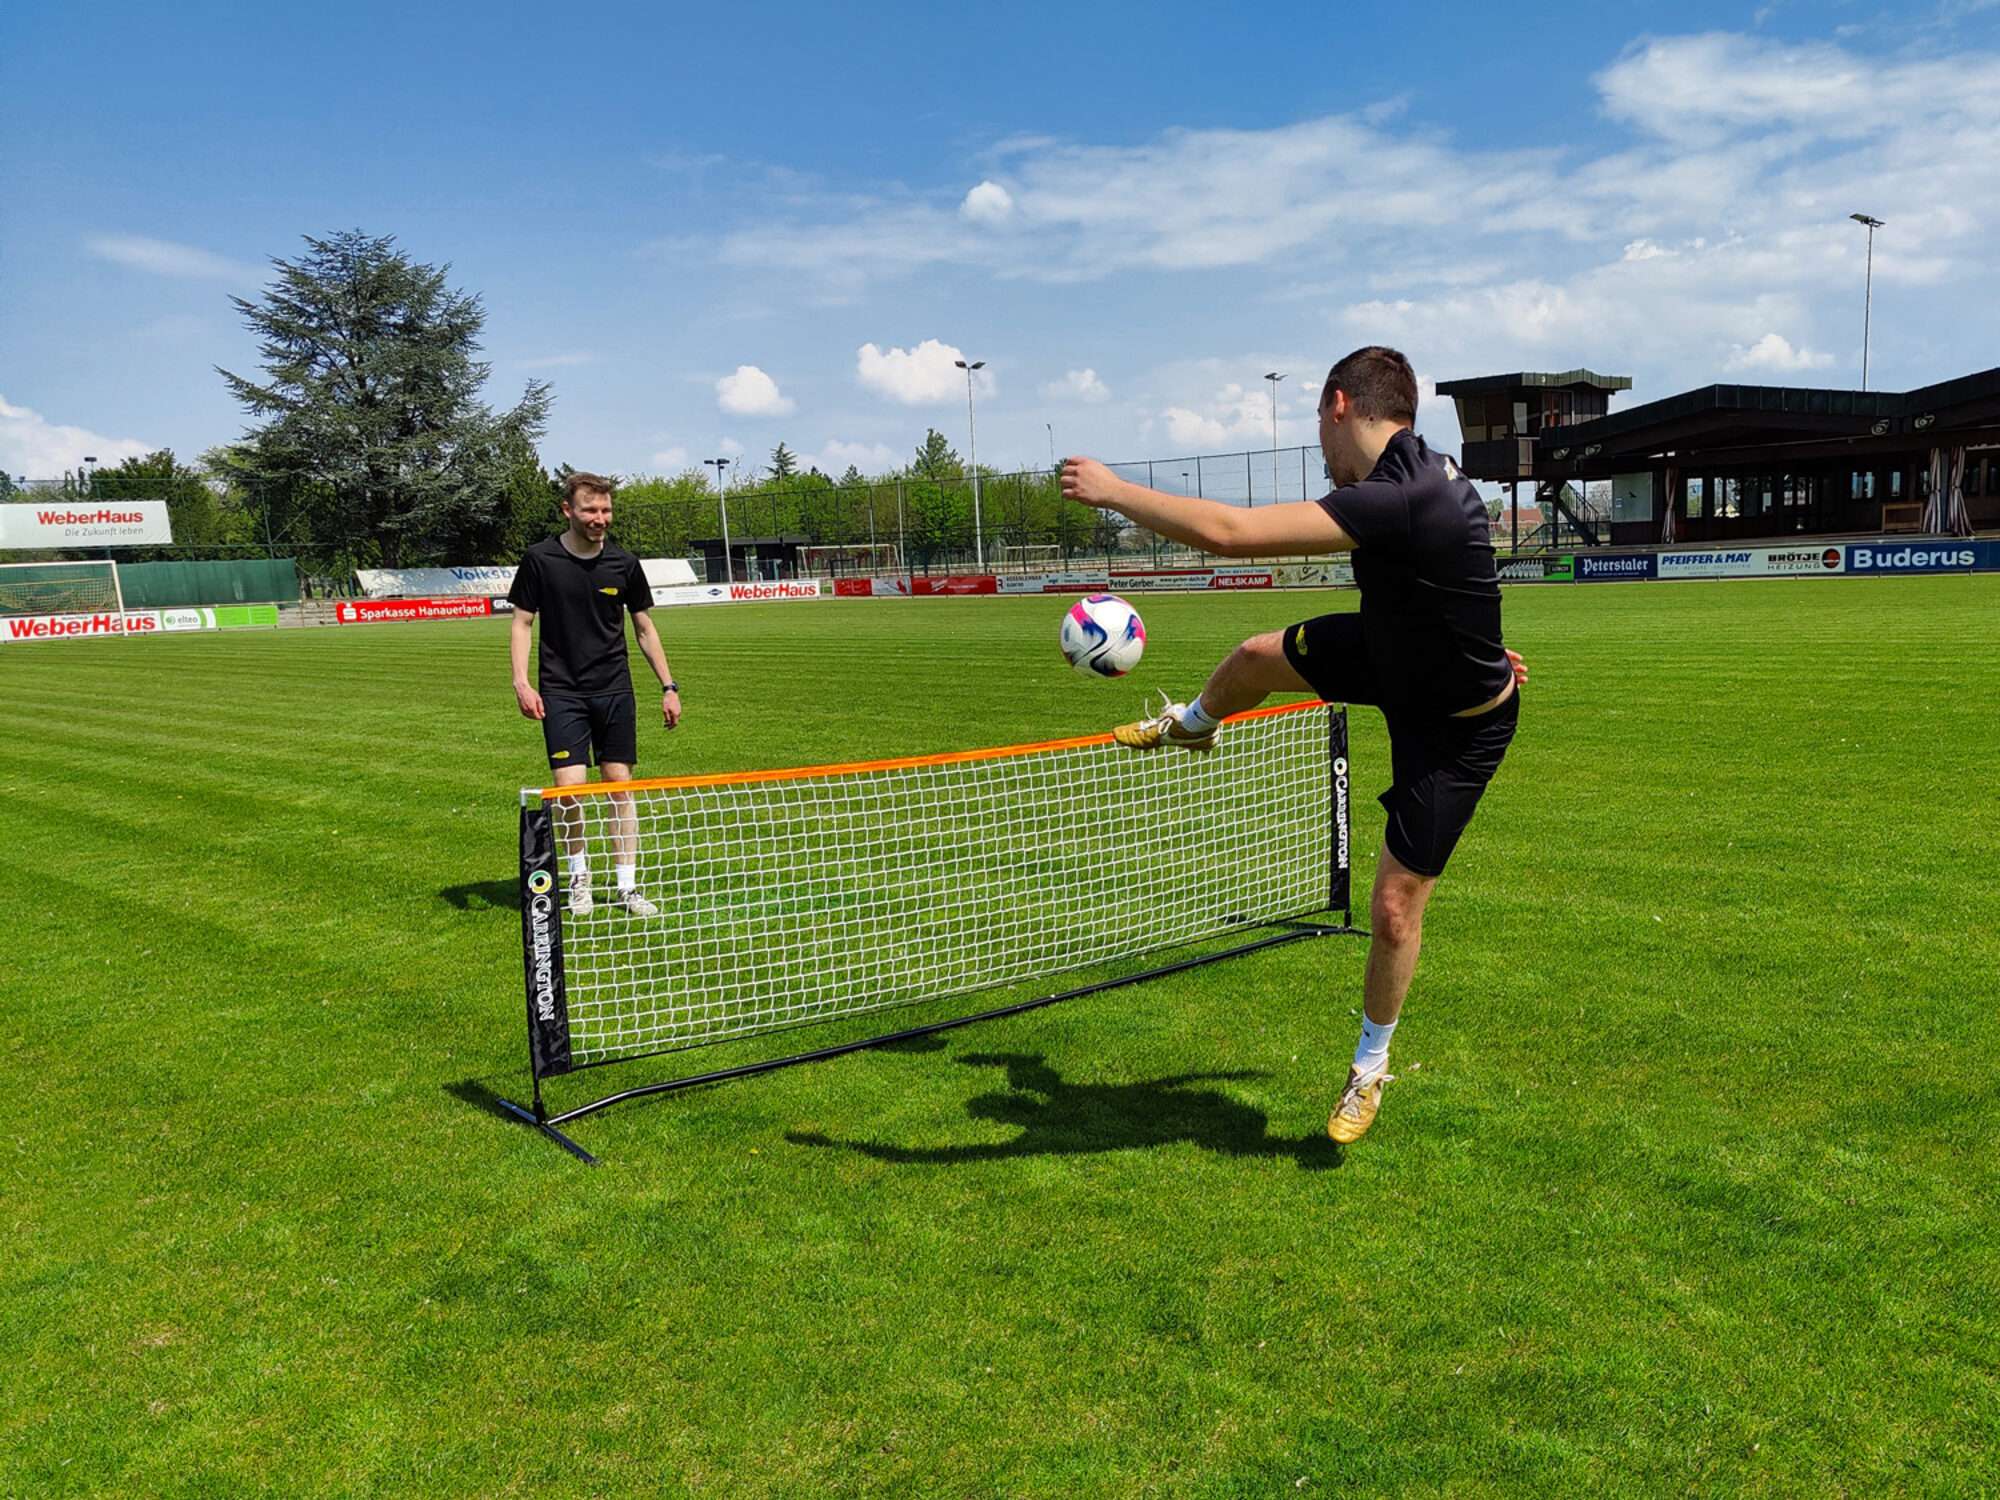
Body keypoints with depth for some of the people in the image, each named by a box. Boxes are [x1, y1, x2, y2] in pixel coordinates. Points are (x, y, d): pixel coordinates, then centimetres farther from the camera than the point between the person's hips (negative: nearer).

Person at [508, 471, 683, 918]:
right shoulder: (540, 559, -4)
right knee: (569, 787, -8)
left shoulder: (624, 564, 2)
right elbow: (522, 623, 1)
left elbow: (644, 628, 11)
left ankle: (628, 887, 12)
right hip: (561, 692, -2)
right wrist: (521, 683, -11)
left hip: (614, 690, 2)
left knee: (621, 786, 3)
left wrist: (668, 686, 7)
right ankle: (579, 878, 15)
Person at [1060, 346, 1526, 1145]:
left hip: (1457, 727, -8)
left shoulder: (1401, 500, -39)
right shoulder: (1416, 473, -9)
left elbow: (1230, 531, -41)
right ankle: (1193, 724, 53)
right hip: (1397, 656, 9)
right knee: (1256, 656, 16)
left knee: (1395, 908, -1)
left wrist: (1113, 490, -30)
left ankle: (1371, 1065, 24)